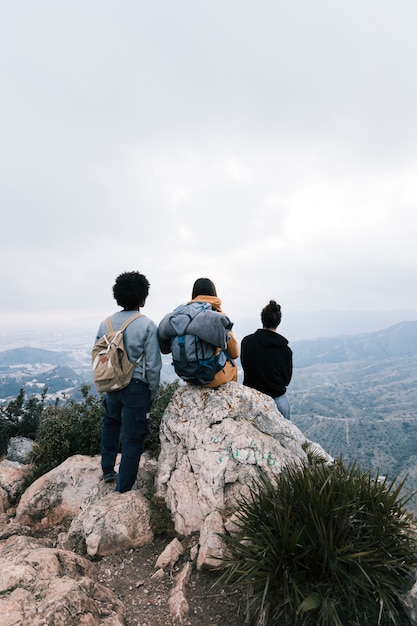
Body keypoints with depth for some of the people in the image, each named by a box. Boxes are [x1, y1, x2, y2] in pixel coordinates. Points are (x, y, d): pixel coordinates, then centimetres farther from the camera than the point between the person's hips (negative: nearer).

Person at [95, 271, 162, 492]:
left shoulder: (105, 323, 0)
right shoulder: (147, 325, -14)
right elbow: (153, 365, -13)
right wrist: (152, 393, 1)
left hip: (111, 385, 5)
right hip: (136, 387, -5)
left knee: (111, 422, 32)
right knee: (133, 438, 9)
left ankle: (108, 470, 39)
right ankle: (123, 489, 20)